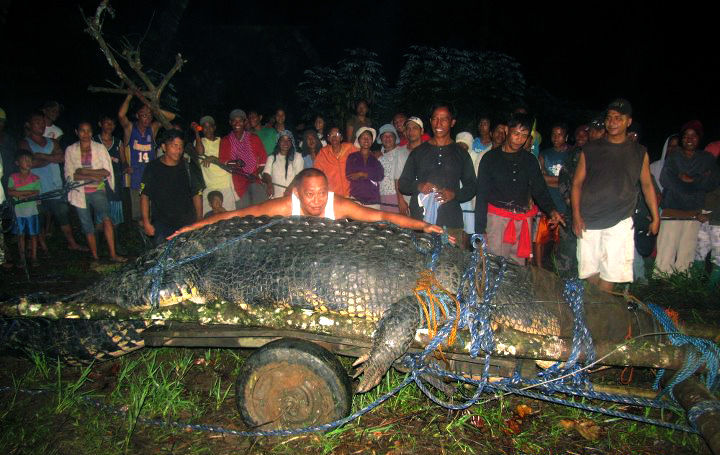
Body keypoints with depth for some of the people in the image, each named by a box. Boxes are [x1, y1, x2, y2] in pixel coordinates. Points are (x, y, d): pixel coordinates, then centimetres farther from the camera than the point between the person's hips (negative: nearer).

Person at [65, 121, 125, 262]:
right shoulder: (70, 150, 4)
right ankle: (95, 257, 18)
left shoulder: (100, 148, 3)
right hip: (80, 194, 2)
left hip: (98, 191, -1)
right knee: (88, 228, 6)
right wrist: (93, 176, -13)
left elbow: (107, 172, -3)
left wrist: (85, 171, -12)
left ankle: (113, 254, -25)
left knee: (106, 218, -25)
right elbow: (69, 176, -3)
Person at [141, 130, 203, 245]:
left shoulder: (187, 167, 4)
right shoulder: (153, 168, 0)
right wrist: (146, 222, -5)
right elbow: (144, 196, 2)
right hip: (162, 225, -1)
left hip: (187, 223, 1)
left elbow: (197, 194, 7)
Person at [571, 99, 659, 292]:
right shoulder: (591, 149, 7)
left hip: (619, 222, 0)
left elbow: (647, 185, 15)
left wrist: (655, 218, 10)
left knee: (610, 273, -6)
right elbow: (577, 184, 6)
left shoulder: (639, 152, 10)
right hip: (589, 221, 0)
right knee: (590, 272, 3)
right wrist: (576, 215, -4)